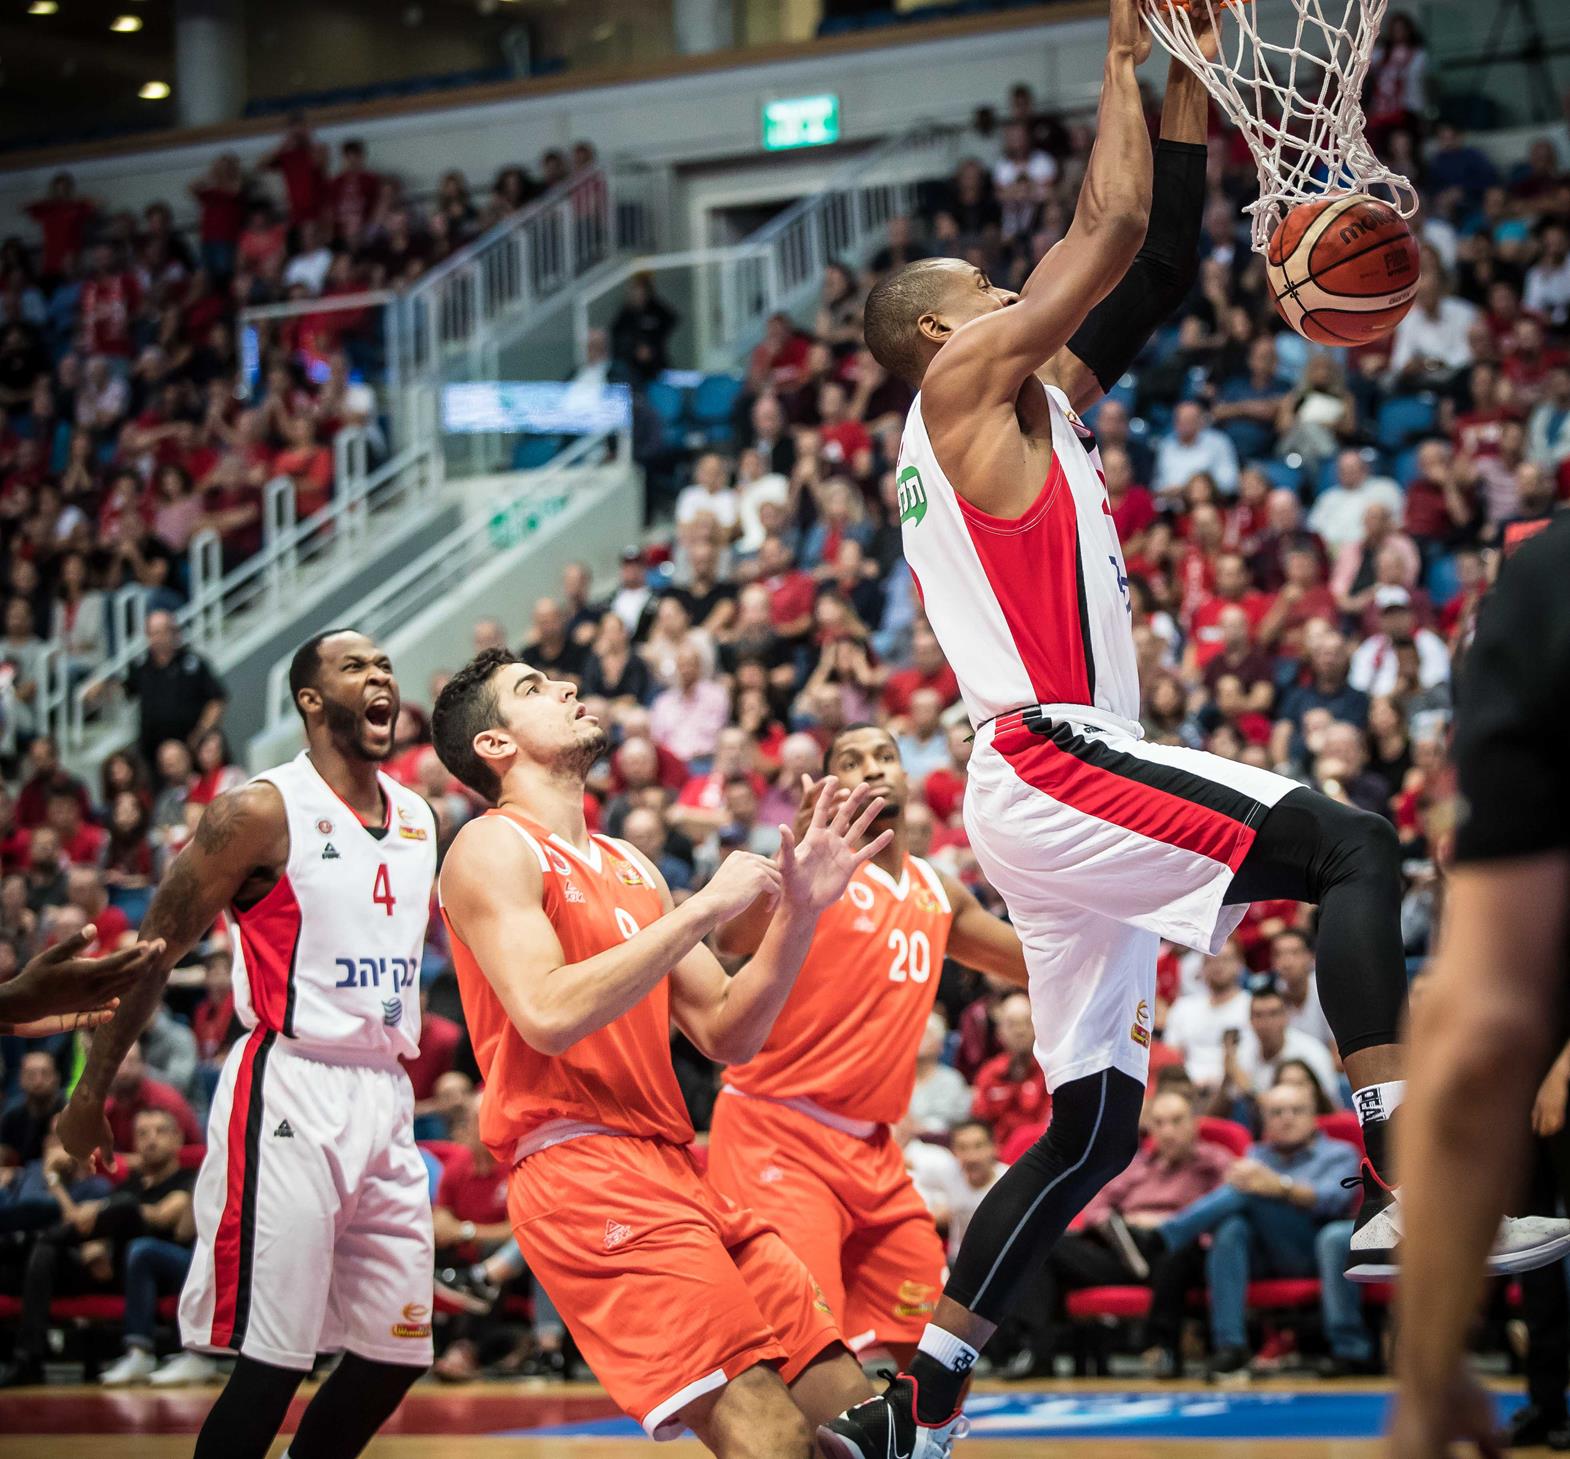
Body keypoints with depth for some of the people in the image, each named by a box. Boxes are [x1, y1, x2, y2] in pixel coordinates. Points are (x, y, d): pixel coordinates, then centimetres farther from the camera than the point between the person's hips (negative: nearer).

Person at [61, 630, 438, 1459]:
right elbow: (157, 952, -4)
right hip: (290, 1093, -7)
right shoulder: (264, 812, -8)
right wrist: (93, 1087, -4)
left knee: (398, 1353, 8)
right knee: (273, 1359, -10)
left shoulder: (417, 819, 12)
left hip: (385, 1098, 7)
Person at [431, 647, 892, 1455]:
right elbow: (549, 1015, -19)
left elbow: (726, 1034, 20)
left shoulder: (630, 867, 21)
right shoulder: (493, 847, -2)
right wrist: (703, 908, -14)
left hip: (676, 1173, 9)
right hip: (581, 1170, -9)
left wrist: (798, 912, 7)